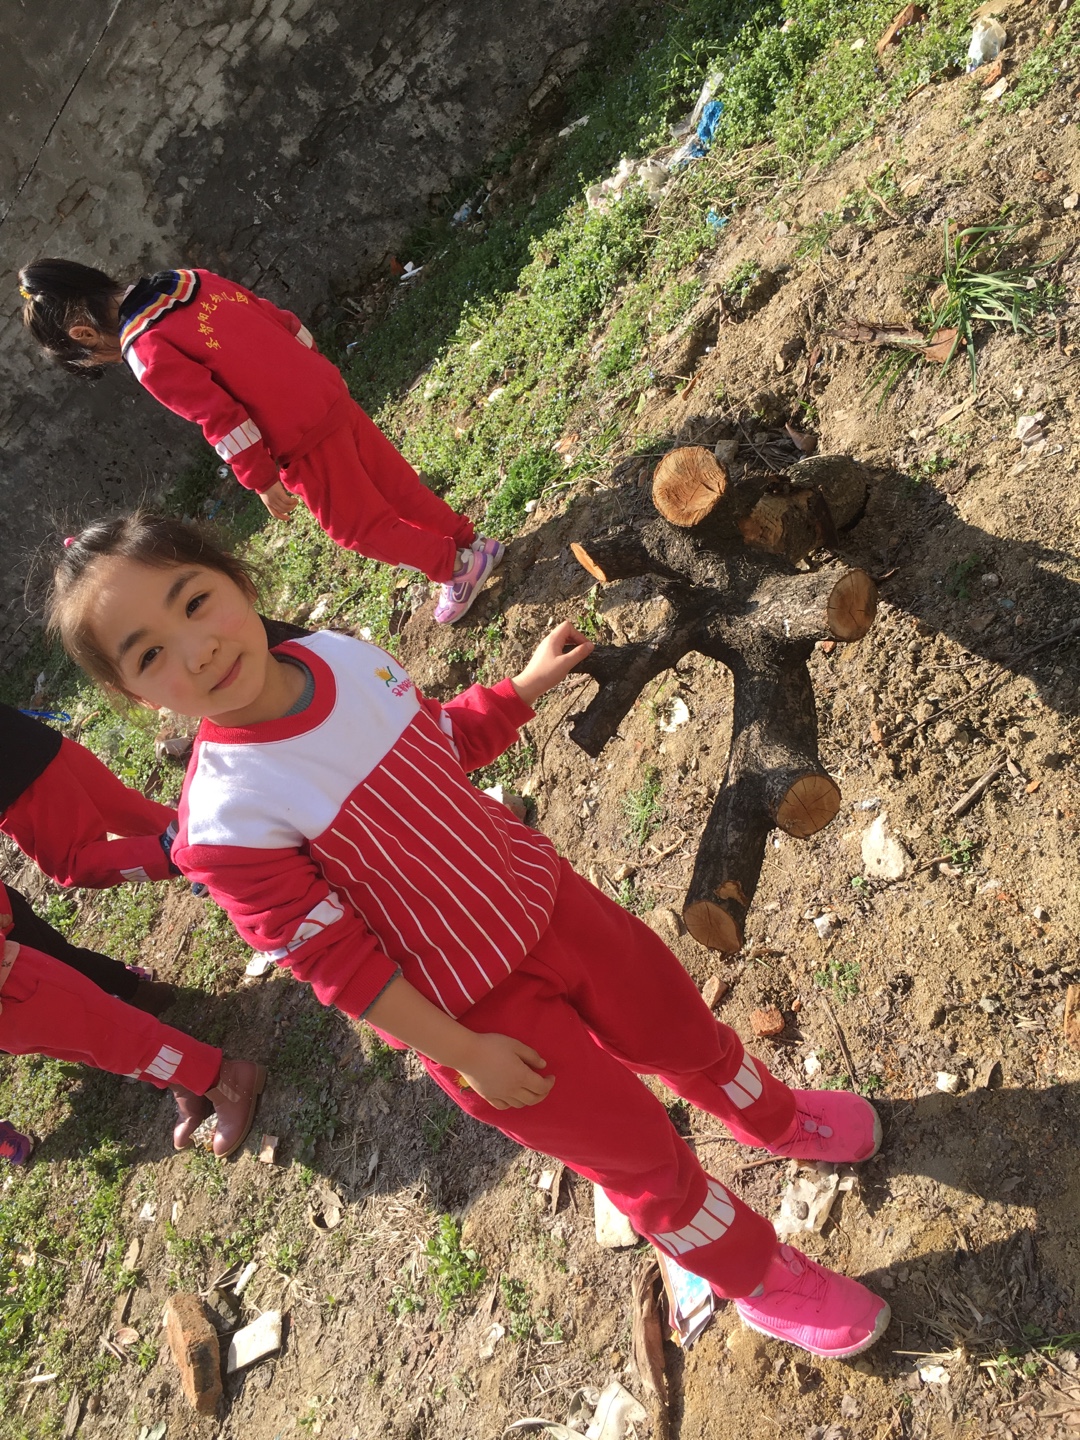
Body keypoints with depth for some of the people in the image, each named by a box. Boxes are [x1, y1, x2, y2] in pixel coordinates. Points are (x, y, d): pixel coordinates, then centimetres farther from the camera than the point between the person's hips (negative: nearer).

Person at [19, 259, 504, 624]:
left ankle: (457, 567, 22)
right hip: (332, 398, 7)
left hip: (301, 441, -7)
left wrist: (262, 481, -9)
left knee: (356, 525, 12)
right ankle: (468, 541, 35)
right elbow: (279, 319, 11)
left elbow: (222, 418, -19)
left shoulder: (148, 354, -15)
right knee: (393, 482, 21)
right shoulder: (189, 281, 6)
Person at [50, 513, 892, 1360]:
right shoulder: (227, 823, -30)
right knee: (640, 1154, 12)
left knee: (681, 1026, 24)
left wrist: (531, 684, 3)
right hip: (469, 1009, -5)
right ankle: (759, 1279, 44)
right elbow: (335, 963, -21)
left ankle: (778, 1118, 59)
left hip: (540, 898, 5)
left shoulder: (341, 654, -12)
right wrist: (462, 1054, -15)